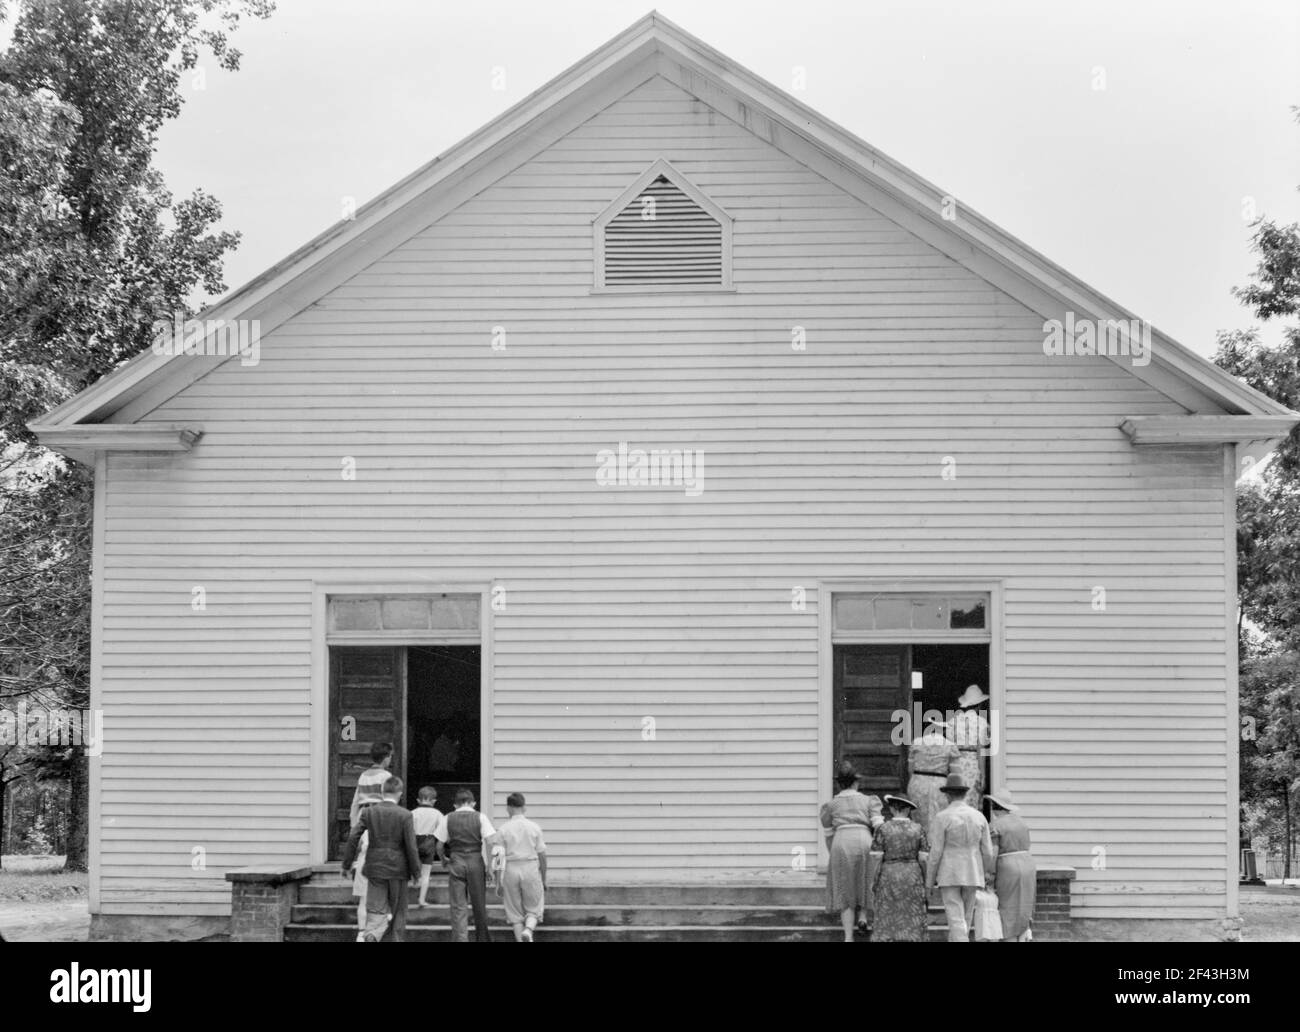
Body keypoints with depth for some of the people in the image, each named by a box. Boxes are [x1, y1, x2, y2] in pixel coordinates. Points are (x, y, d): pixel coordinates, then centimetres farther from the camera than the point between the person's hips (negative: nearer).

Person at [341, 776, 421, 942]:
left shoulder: (369, 812, -1)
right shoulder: (405, 815, -8)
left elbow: (353, 838, -3)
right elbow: (411, 846, -9)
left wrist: (346, 865, 5)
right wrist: (415, 872, 1)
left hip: (375, 868, 2)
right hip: (397, 870, -2)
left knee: (377, 912, 1)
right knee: (397, 912, 13)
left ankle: (369, 936, -28)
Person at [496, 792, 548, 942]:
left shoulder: (503, 830, -3)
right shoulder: (534, 828, 0)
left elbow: (499, 858, -4)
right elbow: (542, 855, 2)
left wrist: (499, 884, 3)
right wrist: (544, 879, 13)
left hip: (511, 870, 0)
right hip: (531, 869, 0)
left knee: (515, 913, 11)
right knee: (533, 909, 10)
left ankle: (520, 939, 5)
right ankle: (528, 930, -17)